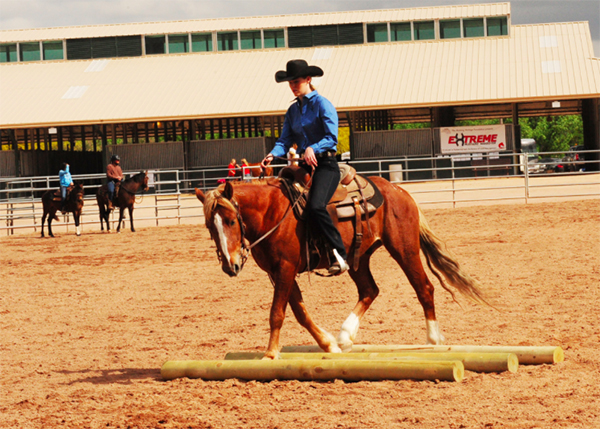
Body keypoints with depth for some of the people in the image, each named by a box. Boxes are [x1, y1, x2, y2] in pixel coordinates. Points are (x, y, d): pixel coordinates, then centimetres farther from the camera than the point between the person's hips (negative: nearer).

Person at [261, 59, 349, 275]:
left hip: (325, 164, -8)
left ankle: (339, 254, -25)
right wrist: (273, 155, -10)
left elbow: (331, 137, -12)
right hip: (303, 166, 8)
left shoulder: (322, 104, -4)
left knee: (316, 206, -29)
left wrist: (313, 148, -29)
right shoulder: (293, 110, 16)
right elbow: (285, 140, 10)